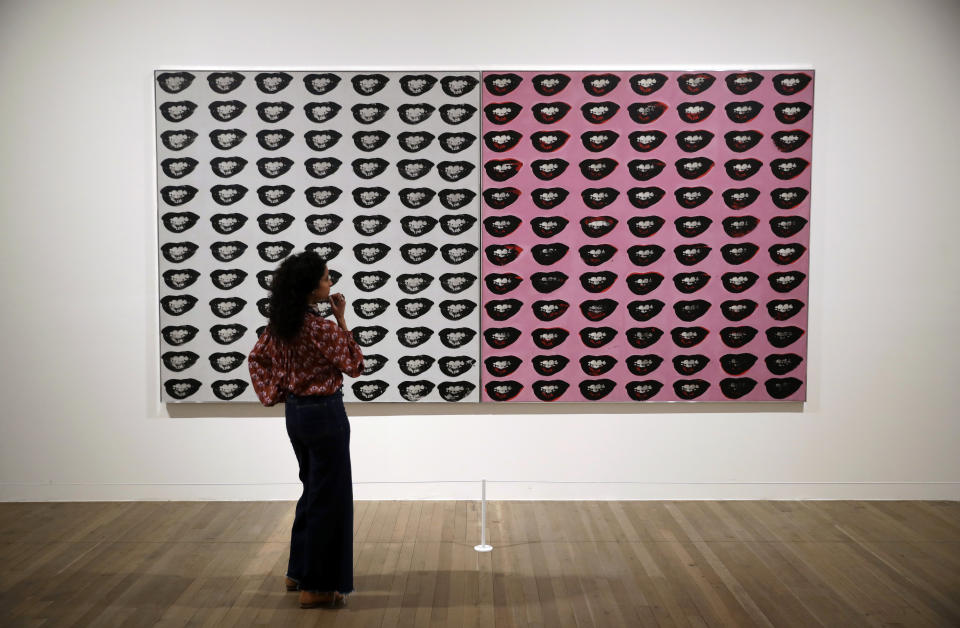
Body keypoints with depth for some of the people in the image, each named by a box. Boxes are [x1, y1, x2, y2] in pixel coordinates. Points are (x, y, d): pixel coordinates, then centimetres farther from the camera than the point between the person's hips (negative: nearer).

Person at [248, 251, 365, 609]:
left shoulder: (280, 323, 3)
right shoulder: (321, 328, -21)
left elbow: (257, 358, 13)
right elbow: (354, 366, -11)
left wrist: (272, 394, 10)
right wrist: (342, 321, -9)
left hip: (295, 413, 9)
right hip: (324, 414, -9)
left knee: (312, 492, 22)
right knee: (330, 499, 3)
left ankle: (298, 572, 33)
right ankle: (316, 587, 11)